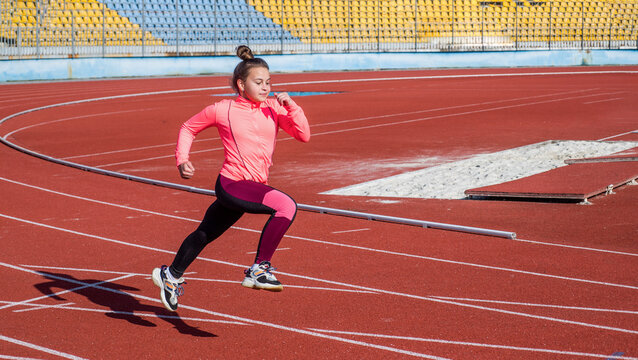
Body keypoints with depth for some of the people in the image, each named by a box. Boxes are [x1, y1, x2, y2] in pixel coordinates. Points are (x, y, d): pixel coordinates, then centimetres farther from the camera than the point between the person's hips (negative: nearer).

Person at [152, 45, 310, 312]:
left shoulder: (273, 107, 5)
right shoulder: (221, 110, -3)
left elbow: (303, 135, -2)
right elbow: (188, 128, 13)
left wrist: (291, 107, -14)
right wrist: (182, 160, 1)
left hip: (254, 187, 5)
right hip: (231, 184, -5)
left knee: (205, 234, 22)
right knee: (286, 205, -27)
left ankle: (171, 275, 45)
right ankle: (259, 269, -18)